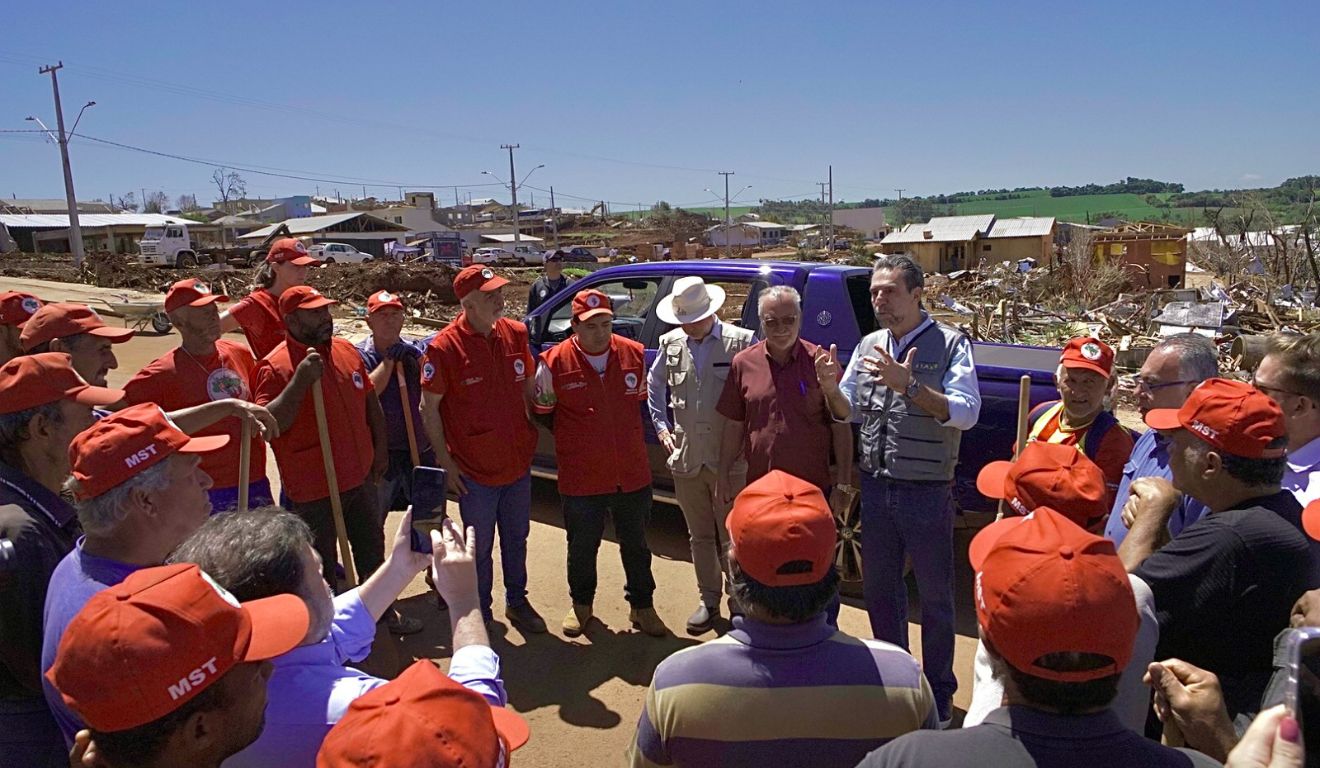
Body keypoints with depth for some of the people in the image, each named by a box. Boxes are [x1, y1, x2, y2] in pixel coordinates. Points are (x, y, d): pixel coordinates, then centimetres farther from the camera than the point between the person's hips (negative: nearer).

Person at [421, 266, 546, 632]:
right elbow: (430, 408, -10)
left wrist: (531, 437, 6)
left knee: (516, 538, 20)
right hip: (475, 470, -4)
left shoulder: (515, 333, -2)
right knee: (480, 548, 11)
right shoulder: (444, 347, -16)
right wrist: (445, 462, -10)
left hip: (518, 461, 5)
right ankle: (481, 615, 30)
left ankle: (517, 602, 40)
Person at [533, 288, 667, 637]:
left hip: (633, 473, 2)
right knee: (582, 545, 15)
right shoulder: (555, 361, -11)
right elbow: (542, 411, 2)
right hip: (581, 478, -2)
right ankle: (581, 603, 39)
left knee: (636, 544, 17)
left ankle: (642, 605, 35)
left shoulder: (635, 354, -3)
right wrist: (573, 442, 3)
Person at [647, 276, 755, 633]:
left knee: (733, 538, 6)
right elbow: (654, 385, 21)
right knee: (700, 536, 15)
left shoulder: (740, 342, -8)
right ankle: (709, 601, 30)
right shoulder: (671, 343, 6)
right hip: (686, 457, 4)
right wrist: (661, 426, 13)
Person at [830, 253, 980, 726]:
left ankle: (939, 696, 29)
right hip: (876, 487, 5)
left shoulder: (949, 344, -9)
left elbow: (965, 412, -21)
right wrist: (830, 387, -12)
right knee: (878, 589, 18)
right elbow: (847, 412, 10)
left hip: (927, 492, -5)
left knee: (934, 596, 10)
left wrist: (908, 386, -33)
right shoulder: (869, 346, 6)